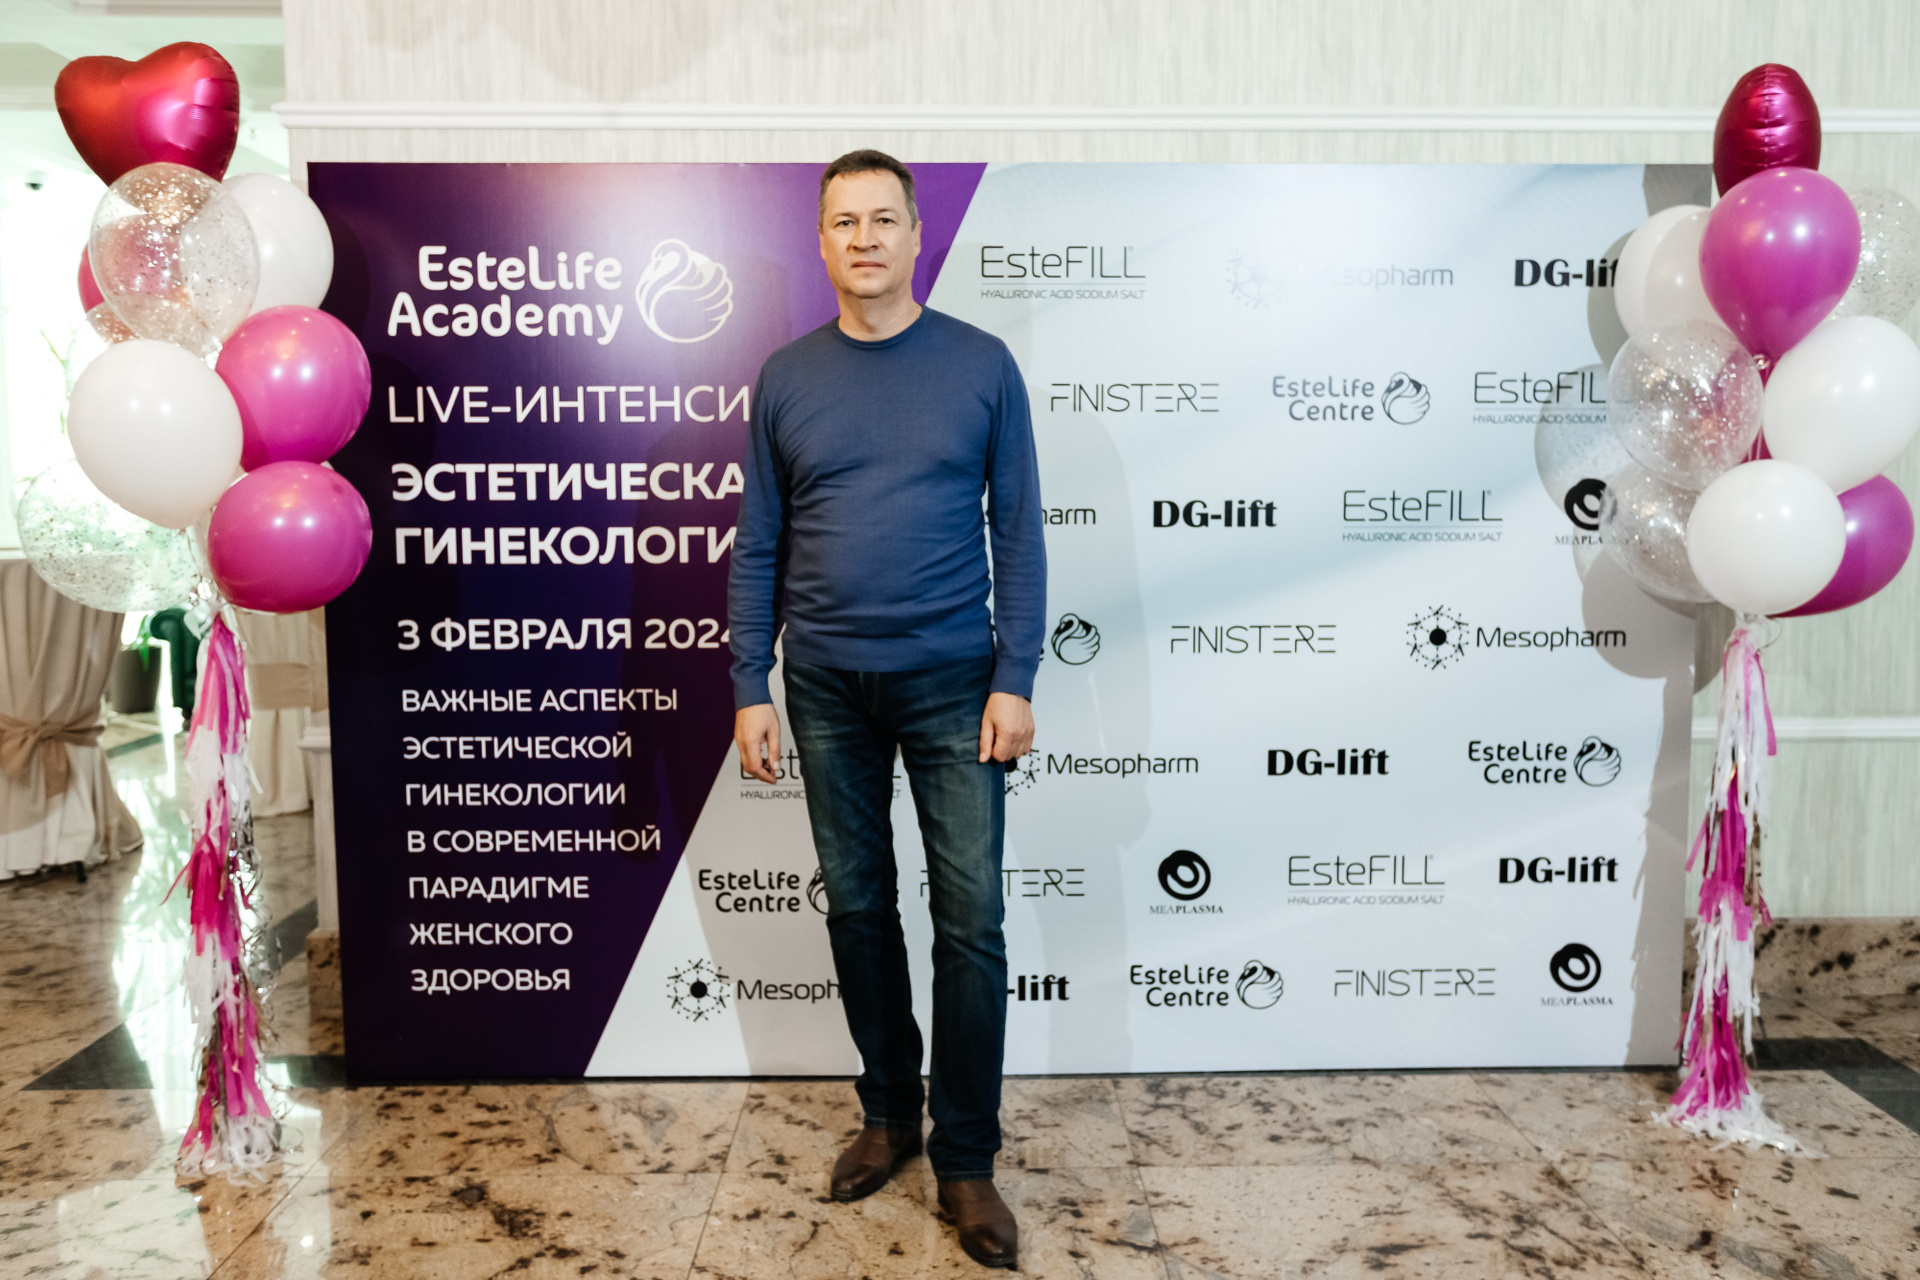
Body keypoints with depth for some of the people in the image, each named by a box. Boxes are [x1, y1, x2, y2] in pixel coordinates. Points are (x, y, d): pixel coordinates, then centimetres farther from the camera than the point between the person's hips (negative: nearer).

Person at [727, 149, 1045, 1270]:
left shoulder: (982, 365, 0)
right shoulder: (786, 379, 5)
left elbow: (1019, 535, -1)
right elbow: (759, 548, 7)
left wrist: (1015, 682, -8)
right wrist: (750, 689, 2)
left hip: (953, 683, -2)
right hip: (828, 691, 2)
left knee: (972, 923, -1)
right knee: (858, 905, 12)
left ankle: (967, 1159, 14)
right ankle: (889, 1114, 31)